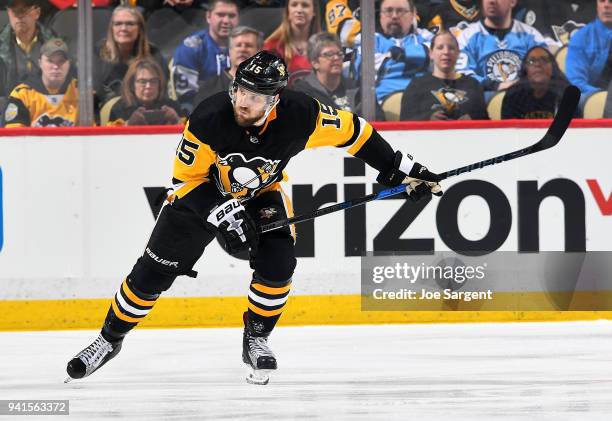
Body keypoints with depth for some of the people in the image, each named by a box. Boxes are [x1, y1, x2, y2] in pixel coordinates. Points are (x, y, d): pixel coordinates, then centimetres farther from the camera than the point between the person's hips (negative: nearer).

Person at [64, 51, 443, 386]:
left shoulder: (299, 115, -28)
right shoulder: (209, 119, -32)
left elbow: (351, 130, -14)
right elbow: (185, 176, -19)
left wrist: (401, 169, -11)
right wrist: (221, 213, -30)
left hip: (261, 193, 2)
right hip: (204, 190, -1)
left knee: (278, 262, -21)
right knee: (154, 271, -6)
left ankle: (257, 339, 3)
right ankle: (110, 339, 12)